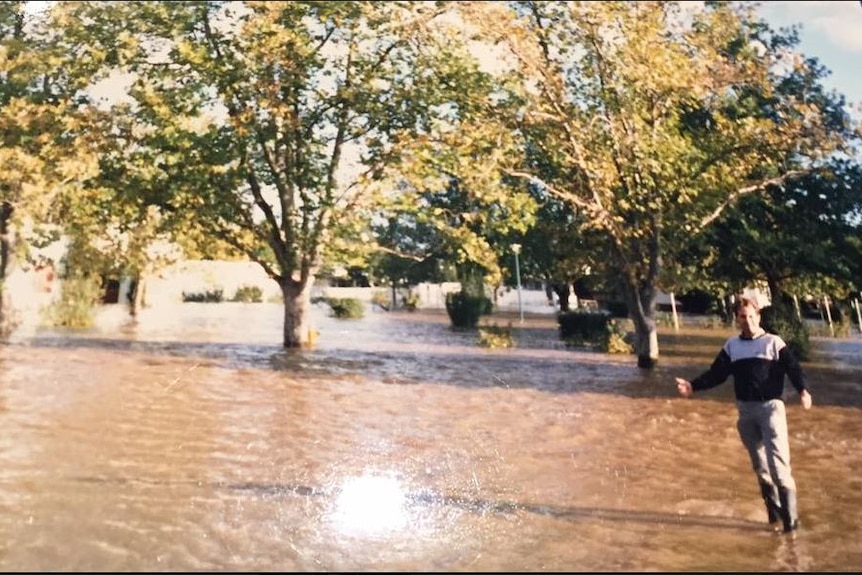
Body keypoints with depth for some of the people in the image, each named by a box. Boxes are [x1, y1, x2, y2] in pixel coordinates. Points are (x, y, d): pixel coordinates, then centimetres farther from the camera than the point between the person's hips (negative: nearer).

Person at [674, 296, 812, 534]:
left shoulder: (773, 342, -2)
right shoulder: (731, 345, 9)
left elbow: (793, 368, -10)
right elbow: (716, 373, 8)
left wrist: (803, 390, -30)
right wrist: (693, 385, -6)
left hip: (770, 408, -4)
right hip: (745, 411, 4)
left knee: (778, 463, -11)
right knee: (760, 466, 11)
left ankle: (790, 517, -2)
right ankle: (774, 511, 24)